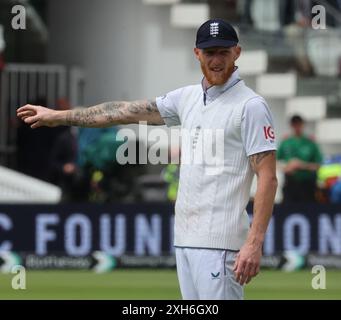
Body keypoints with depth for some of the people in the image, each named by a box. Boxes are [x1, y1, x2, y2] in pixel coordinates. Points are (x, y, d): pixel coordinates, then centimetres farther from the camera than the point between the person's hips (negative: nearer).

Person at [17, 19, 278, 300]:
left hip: (219, 242, -7)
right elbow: (126, 111, 20)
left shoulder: (251, 105, -7)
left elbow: (267, 177, -12)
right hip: (184, 236, 8)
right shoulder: (188, 98, 15)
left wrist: (254, 243, -21)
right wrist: (59, 116, 22)